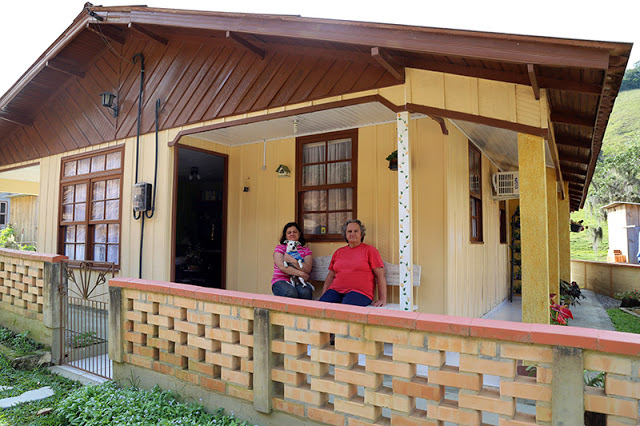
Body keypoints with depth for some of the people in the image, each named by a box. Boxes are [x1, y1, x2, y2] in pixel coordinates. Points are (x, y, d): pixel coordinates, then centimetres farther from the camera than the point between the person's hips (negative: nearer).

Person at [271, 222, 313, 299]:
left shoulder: (306, 250, 15)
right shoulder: (280, 248, 10)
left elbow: (307, 269, -2)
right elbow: (282, 267, -7)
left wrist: (292, 260, -12)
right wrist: (301, 274, -11)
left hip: (299, 281, 1)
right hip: (281, 280, -1)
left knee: (305, 292, -34)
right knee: (291, 293, -35)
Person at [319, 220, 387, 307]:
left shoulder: (370, 250, 10)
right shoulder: (338, 252, 22)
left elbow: (380, 275, 4)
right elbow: (331, 276, 25)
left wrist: (382, 299, -4)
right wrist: (323, 296, 14)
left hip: (360, 292, -3)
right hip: (336, 290, 4)